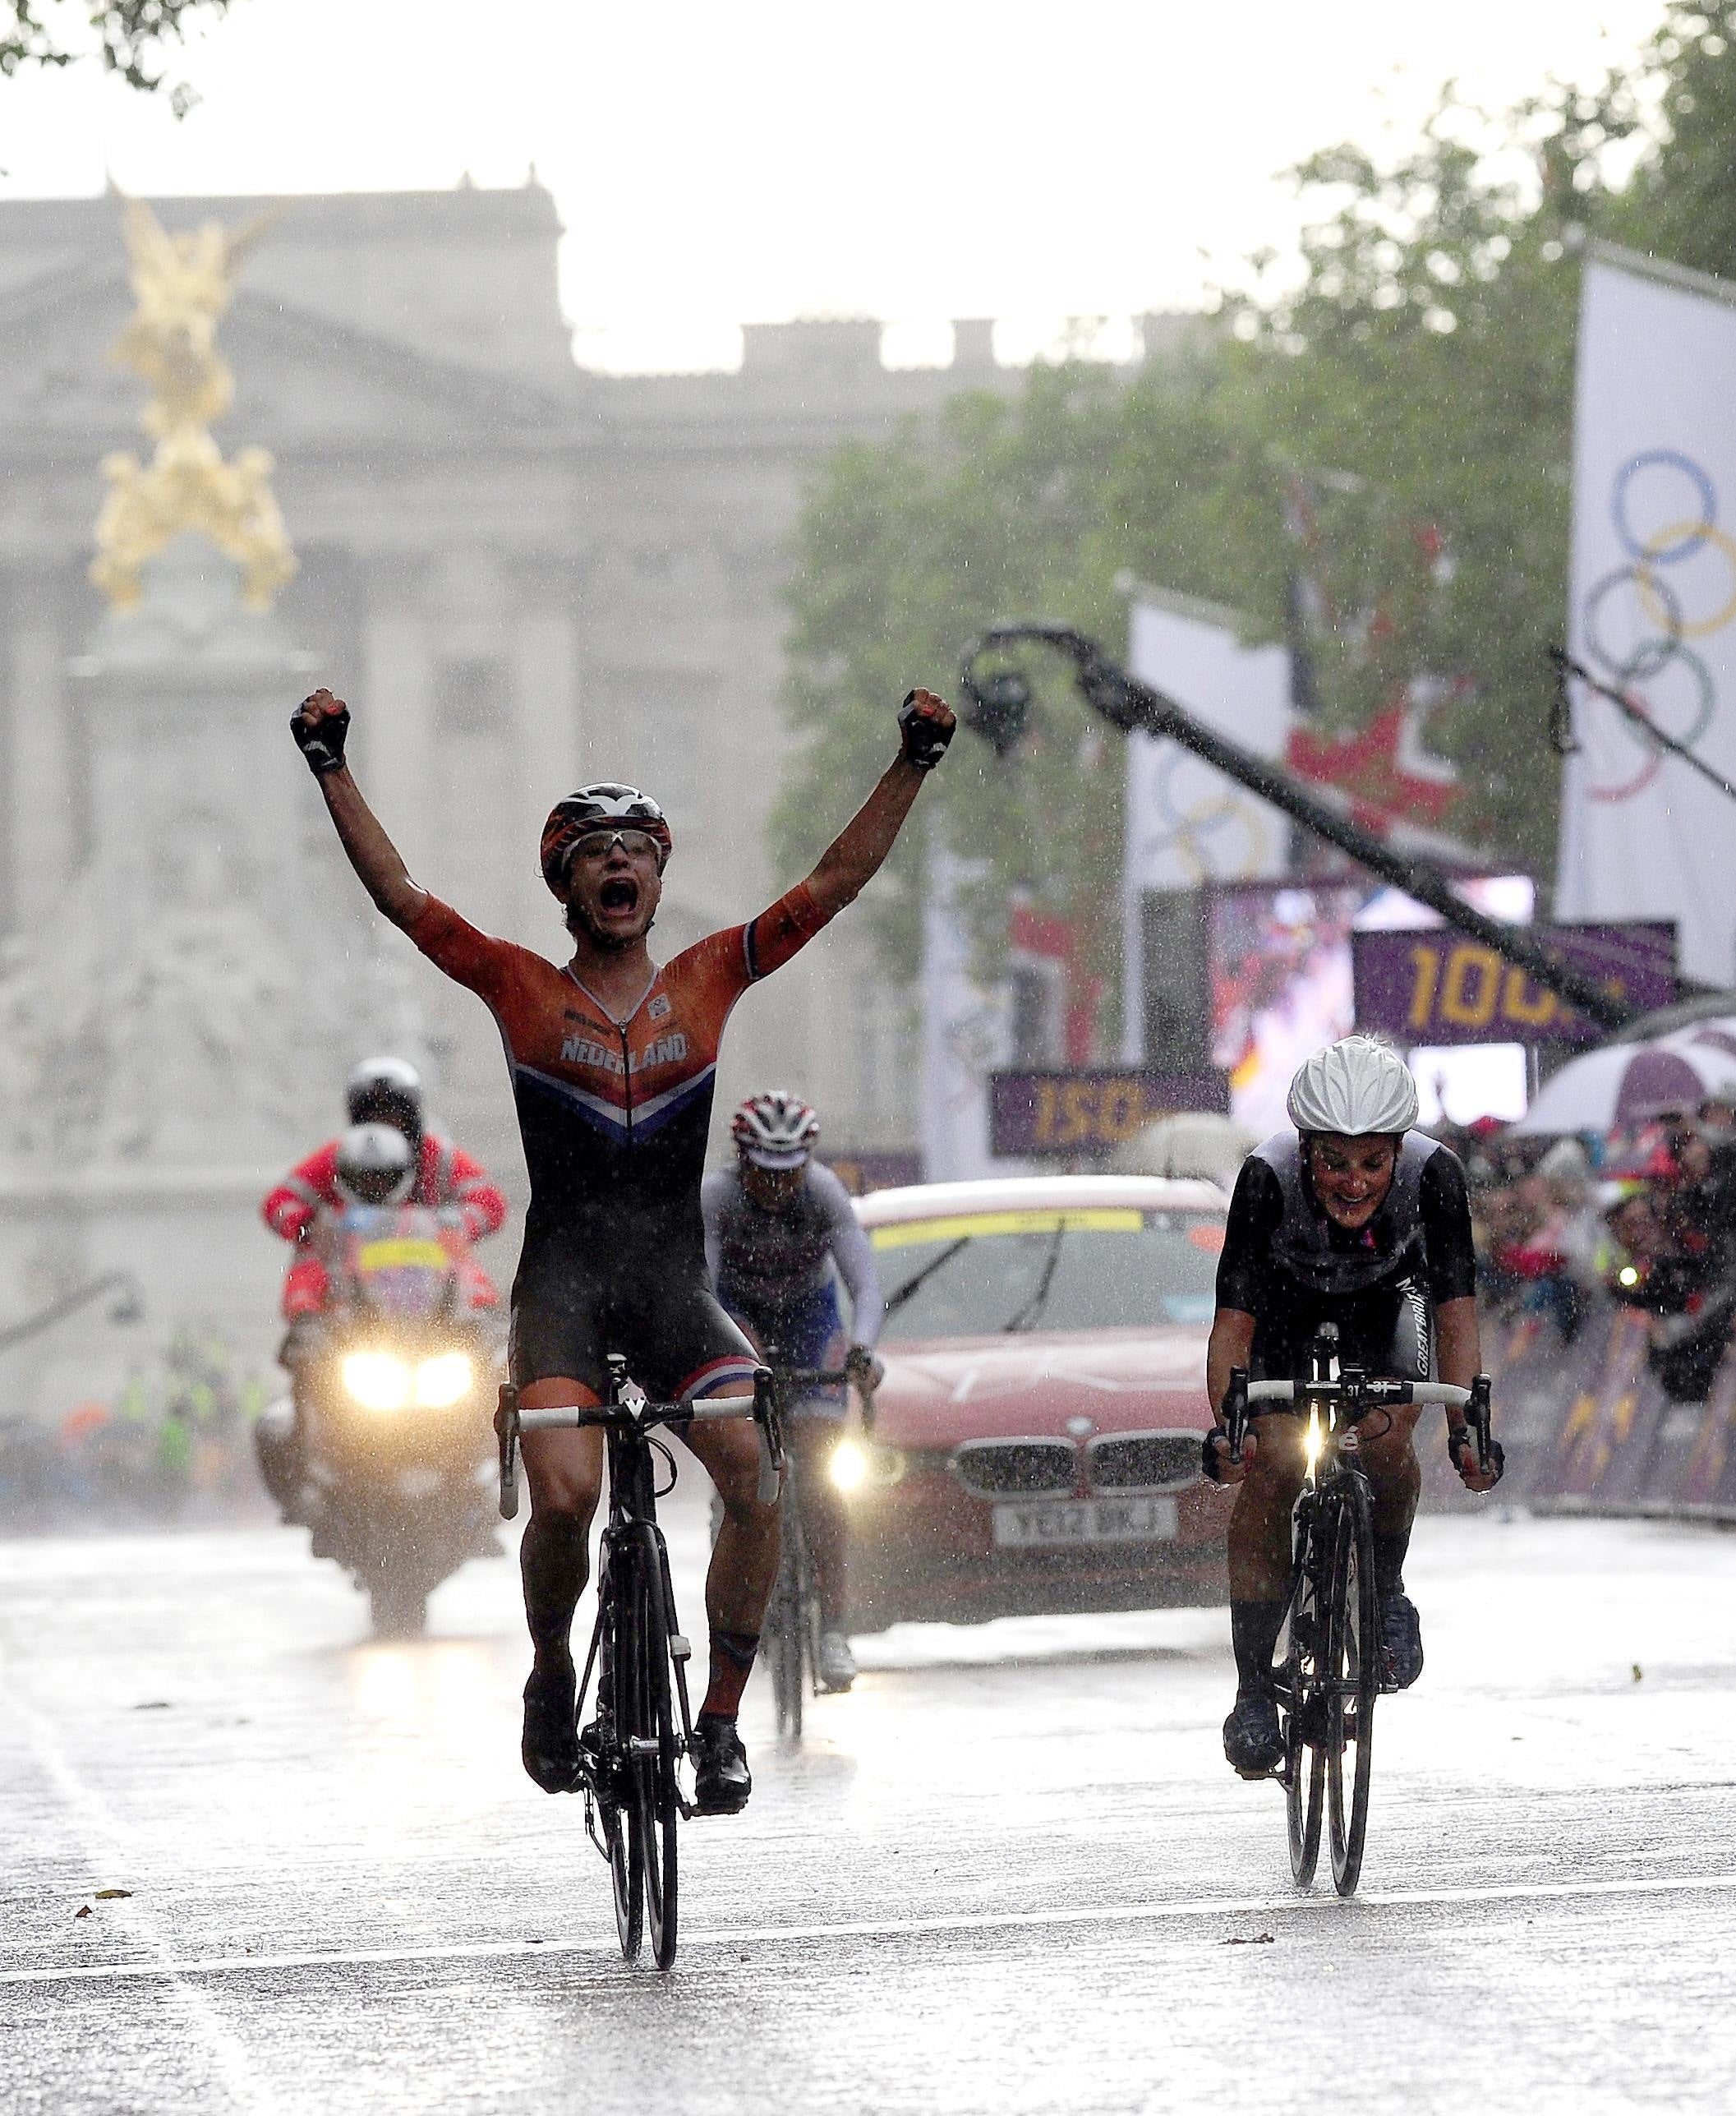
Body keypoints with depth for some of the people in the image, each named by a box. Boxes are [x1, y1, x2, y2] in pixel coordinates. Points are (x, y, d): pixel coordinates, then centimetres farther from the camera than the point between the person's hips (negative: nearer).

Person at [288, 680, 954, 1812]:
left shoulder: (708, 980, 10)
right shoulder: (522, 988, 6)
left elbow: (834, 884, 8)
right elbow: (399, 892, 1)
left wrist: (914, 764, 2)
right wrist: (332, 767, -6)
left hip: (677, 1286, 2)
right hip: (562, 1283, -2)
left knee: (762, 1483, -20)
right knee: (564, 1500, -23)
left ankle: (722, 1718, -5)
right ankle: (552, 1672, 8)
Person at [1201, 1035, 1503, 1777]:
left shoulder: (1433, 1176, -34)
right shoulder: (1268, 1178, -36)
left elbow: (1456, 1313, -34)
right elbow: (1234, 1323, -37)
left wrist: (1466, 1431, -47)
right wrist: (1227, 1428, -52)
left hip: (1385, 1300, 0)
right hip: (1287, 1304, 0)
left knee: (1384, 1438, -27)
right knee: (1269, 1471, -17)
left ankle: (1386, 1591, 1)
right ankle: (1253, 1690, -9)